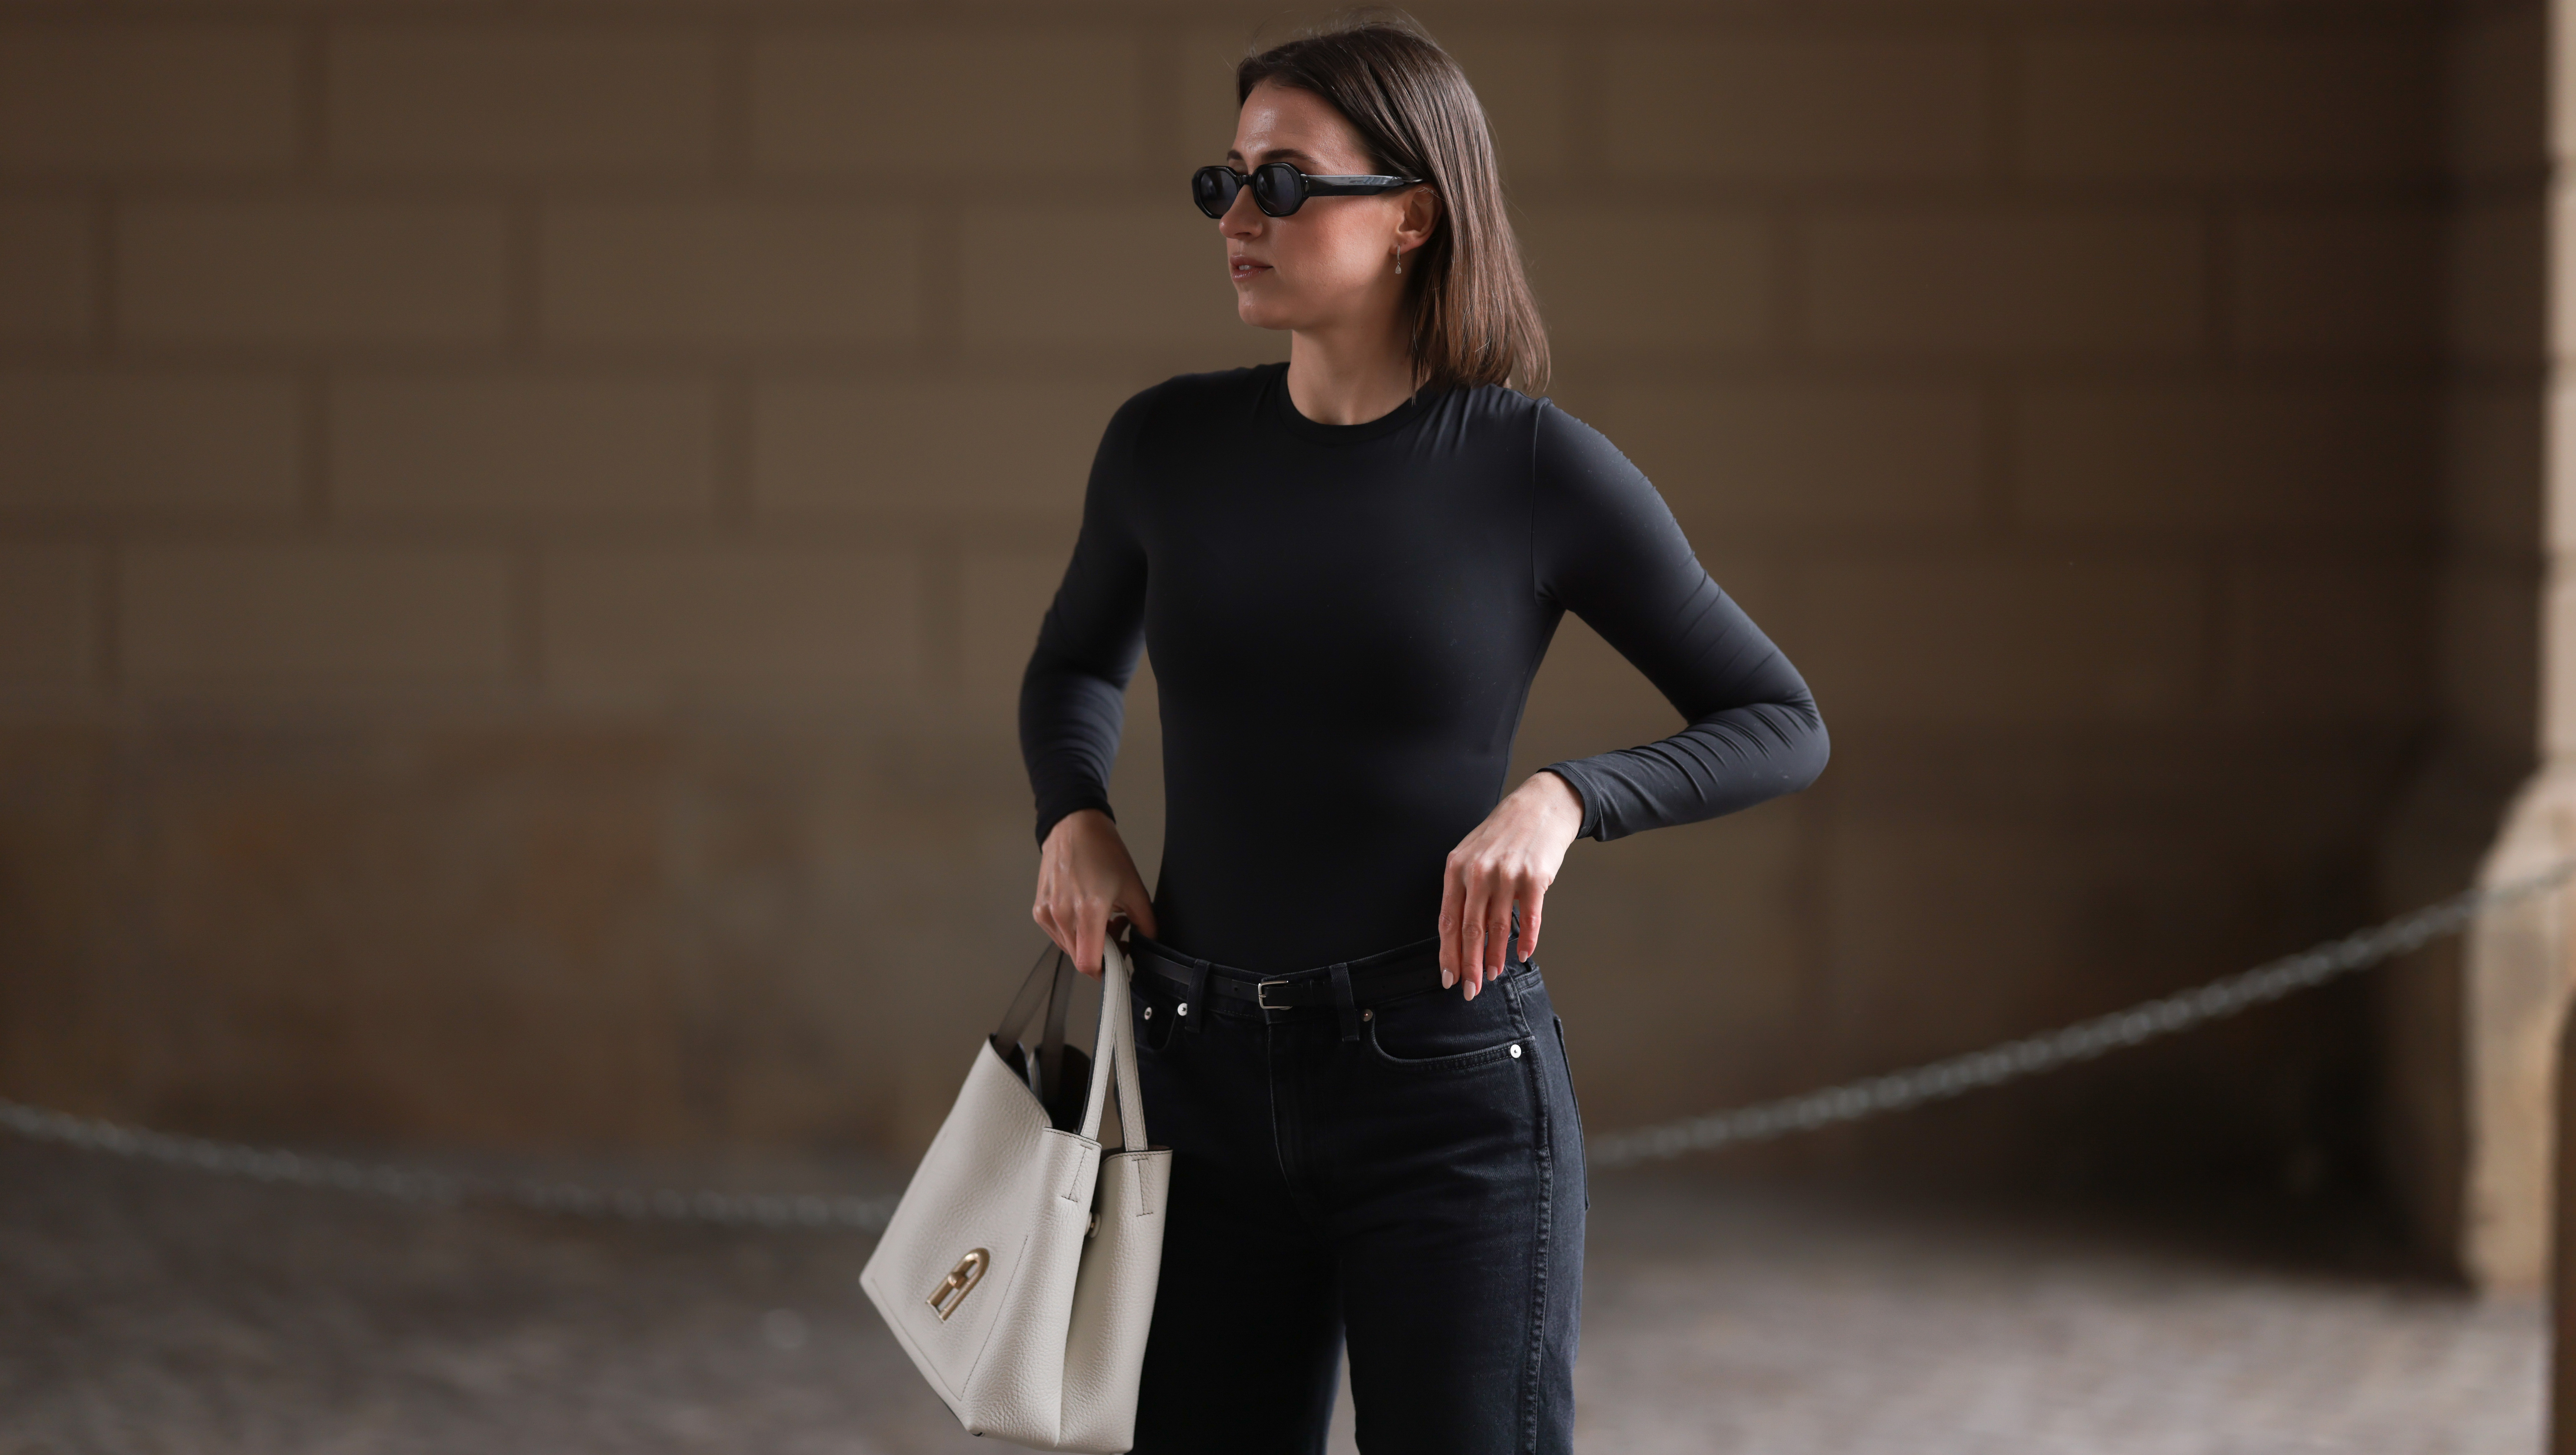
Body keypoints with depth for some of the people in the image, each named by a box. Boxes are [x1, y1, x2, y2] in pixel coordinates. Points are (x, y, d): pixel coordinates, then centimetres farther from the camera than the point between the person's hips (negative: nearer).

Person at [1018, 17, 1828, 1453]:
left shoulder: (1541, 471, -7)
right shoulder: (1167, 445, 2)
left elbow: (1783, 726, 1)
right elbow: (1077, 669, 22)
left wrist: (1561, 799, -16)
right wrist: (1075, 819, 0)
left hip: (1452, 1089, -4)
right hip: (1211, 1080, 4)